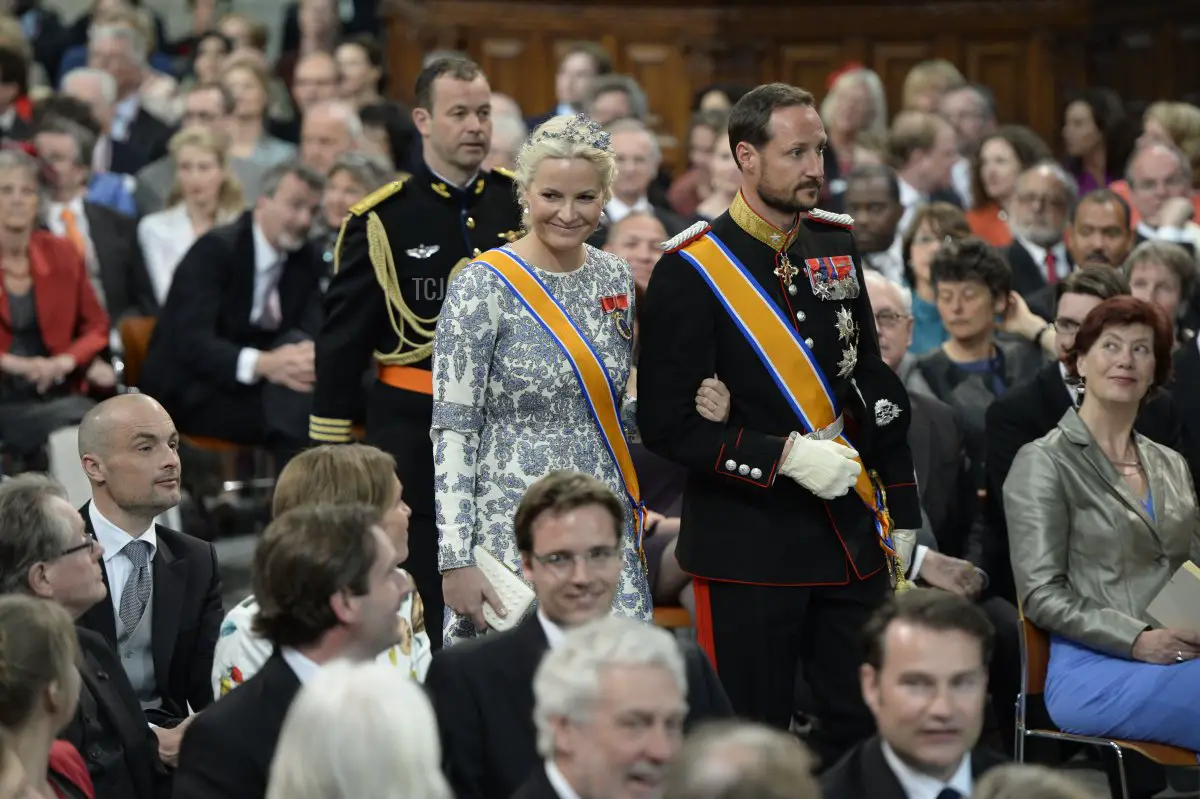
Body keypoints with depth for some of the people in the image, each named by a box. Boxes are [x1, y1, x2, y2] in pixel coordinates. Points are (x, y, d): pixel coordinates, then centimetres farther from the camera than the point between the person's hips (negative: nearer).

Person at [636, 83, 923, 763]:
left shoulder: (836, 244, 9)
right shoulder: (692, 271, -10)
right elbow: (667, 425, -12)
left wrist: (900, 509, 14)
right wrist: (785, 457, -19)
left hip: (853, 542, 6)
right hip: (749, 548, -6)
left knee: (868, 726, 8)